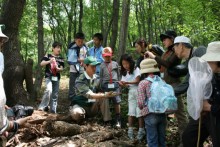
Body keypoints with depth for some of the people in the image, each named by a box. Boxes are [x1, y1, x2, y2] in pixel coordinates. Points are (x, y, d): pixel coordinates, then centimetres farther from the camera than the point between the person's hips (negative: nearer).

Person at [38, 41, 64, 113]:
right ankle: (42, 106, -11)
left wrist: (58, 69, -18)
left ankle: (53, 110, 15)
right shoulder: (48, 56, 1)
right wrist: (49, 61, -26)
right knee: (49, 90, -24)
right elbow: (41, 63, -9)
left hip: (56, 78, 4)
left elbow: (62, 68, 5)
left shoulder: (61, 59, 10)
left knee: (55, 95, 6)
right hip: (49, 77, -4)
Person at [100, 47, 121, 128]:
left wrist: (118, 83, 10)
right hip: (106, 85, 1)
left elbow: (118, 74, 14)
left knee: (117, 102, -4)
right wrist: (101, 86, 6)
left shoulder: (115, 64, 11)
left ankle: (118, 120, 2)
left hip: (115, 84, 0)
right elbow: (101, 77, 10)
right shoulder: (102, 65, 10)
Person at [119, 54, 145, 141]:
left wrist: (126, 82, -25)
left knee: (139, 111, -5)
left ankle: (141, 131, 1)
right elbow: (124, 84, 6)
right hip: (131, 92, 6)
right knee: (131, 112, 3)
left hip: (138, 91, -5)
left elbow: (137, 81, -17)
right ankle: (130, 130, 5)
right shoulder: (124, 72, 11)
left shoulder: (136, 69, -8)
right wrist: (121, 84, -17)